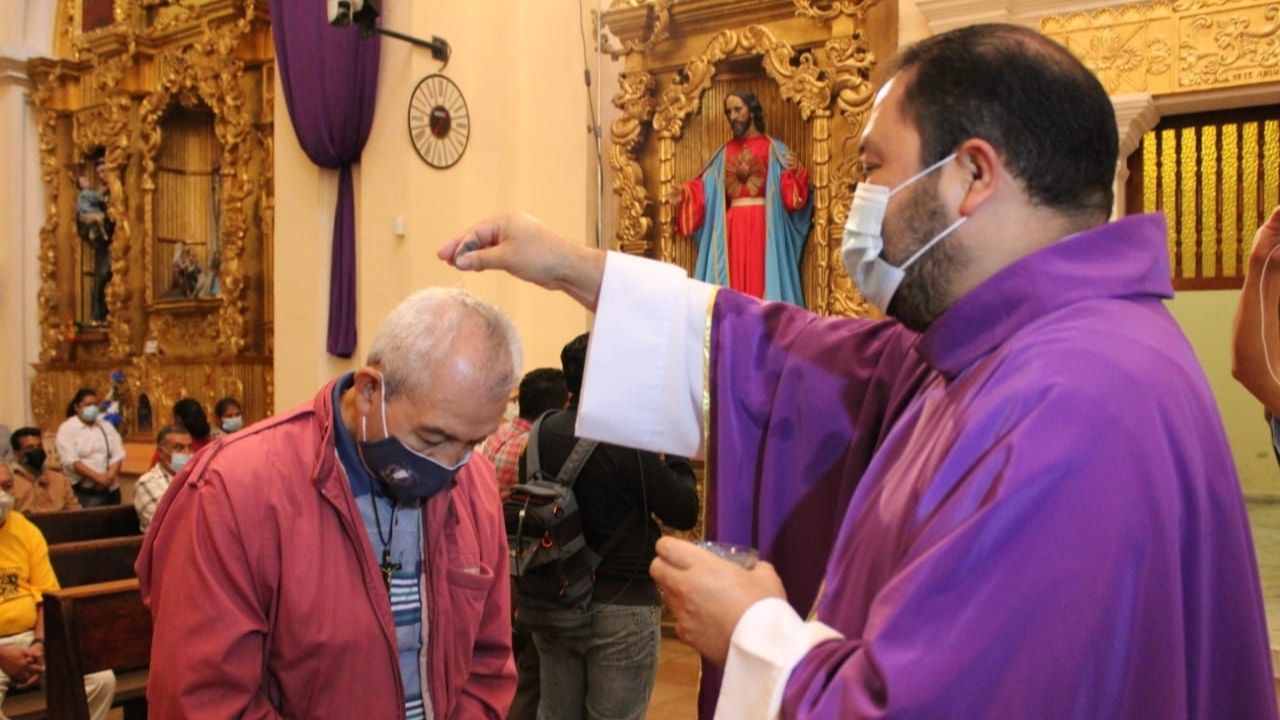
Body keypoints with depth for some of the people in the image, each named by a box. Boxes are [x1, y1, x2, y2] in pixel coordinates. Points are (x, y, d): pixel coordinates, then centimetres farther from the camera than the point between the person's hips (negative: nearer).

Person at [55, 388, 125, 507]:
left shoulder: (106, 426, 13)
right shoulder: (67, 429, -1)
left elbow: (118, 454, 6)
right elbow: (70, 461, -13)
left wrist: (110, 475, -13)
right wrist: (97, 477, -19)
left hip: (111, 490, 5)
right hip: (83, 492, -5)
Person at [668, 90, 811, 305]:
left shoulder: (774, 149, 5)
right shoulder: (724, 153, 16)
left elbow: (791, 190, -5)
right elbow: (705, 187, 8)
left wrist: (796, 171, -25)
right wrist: (684, 194, -10)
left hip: (763, 225, -3)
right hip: (731, 228, 3)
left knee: (761, 279, -6)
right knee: (733, 283, 0)